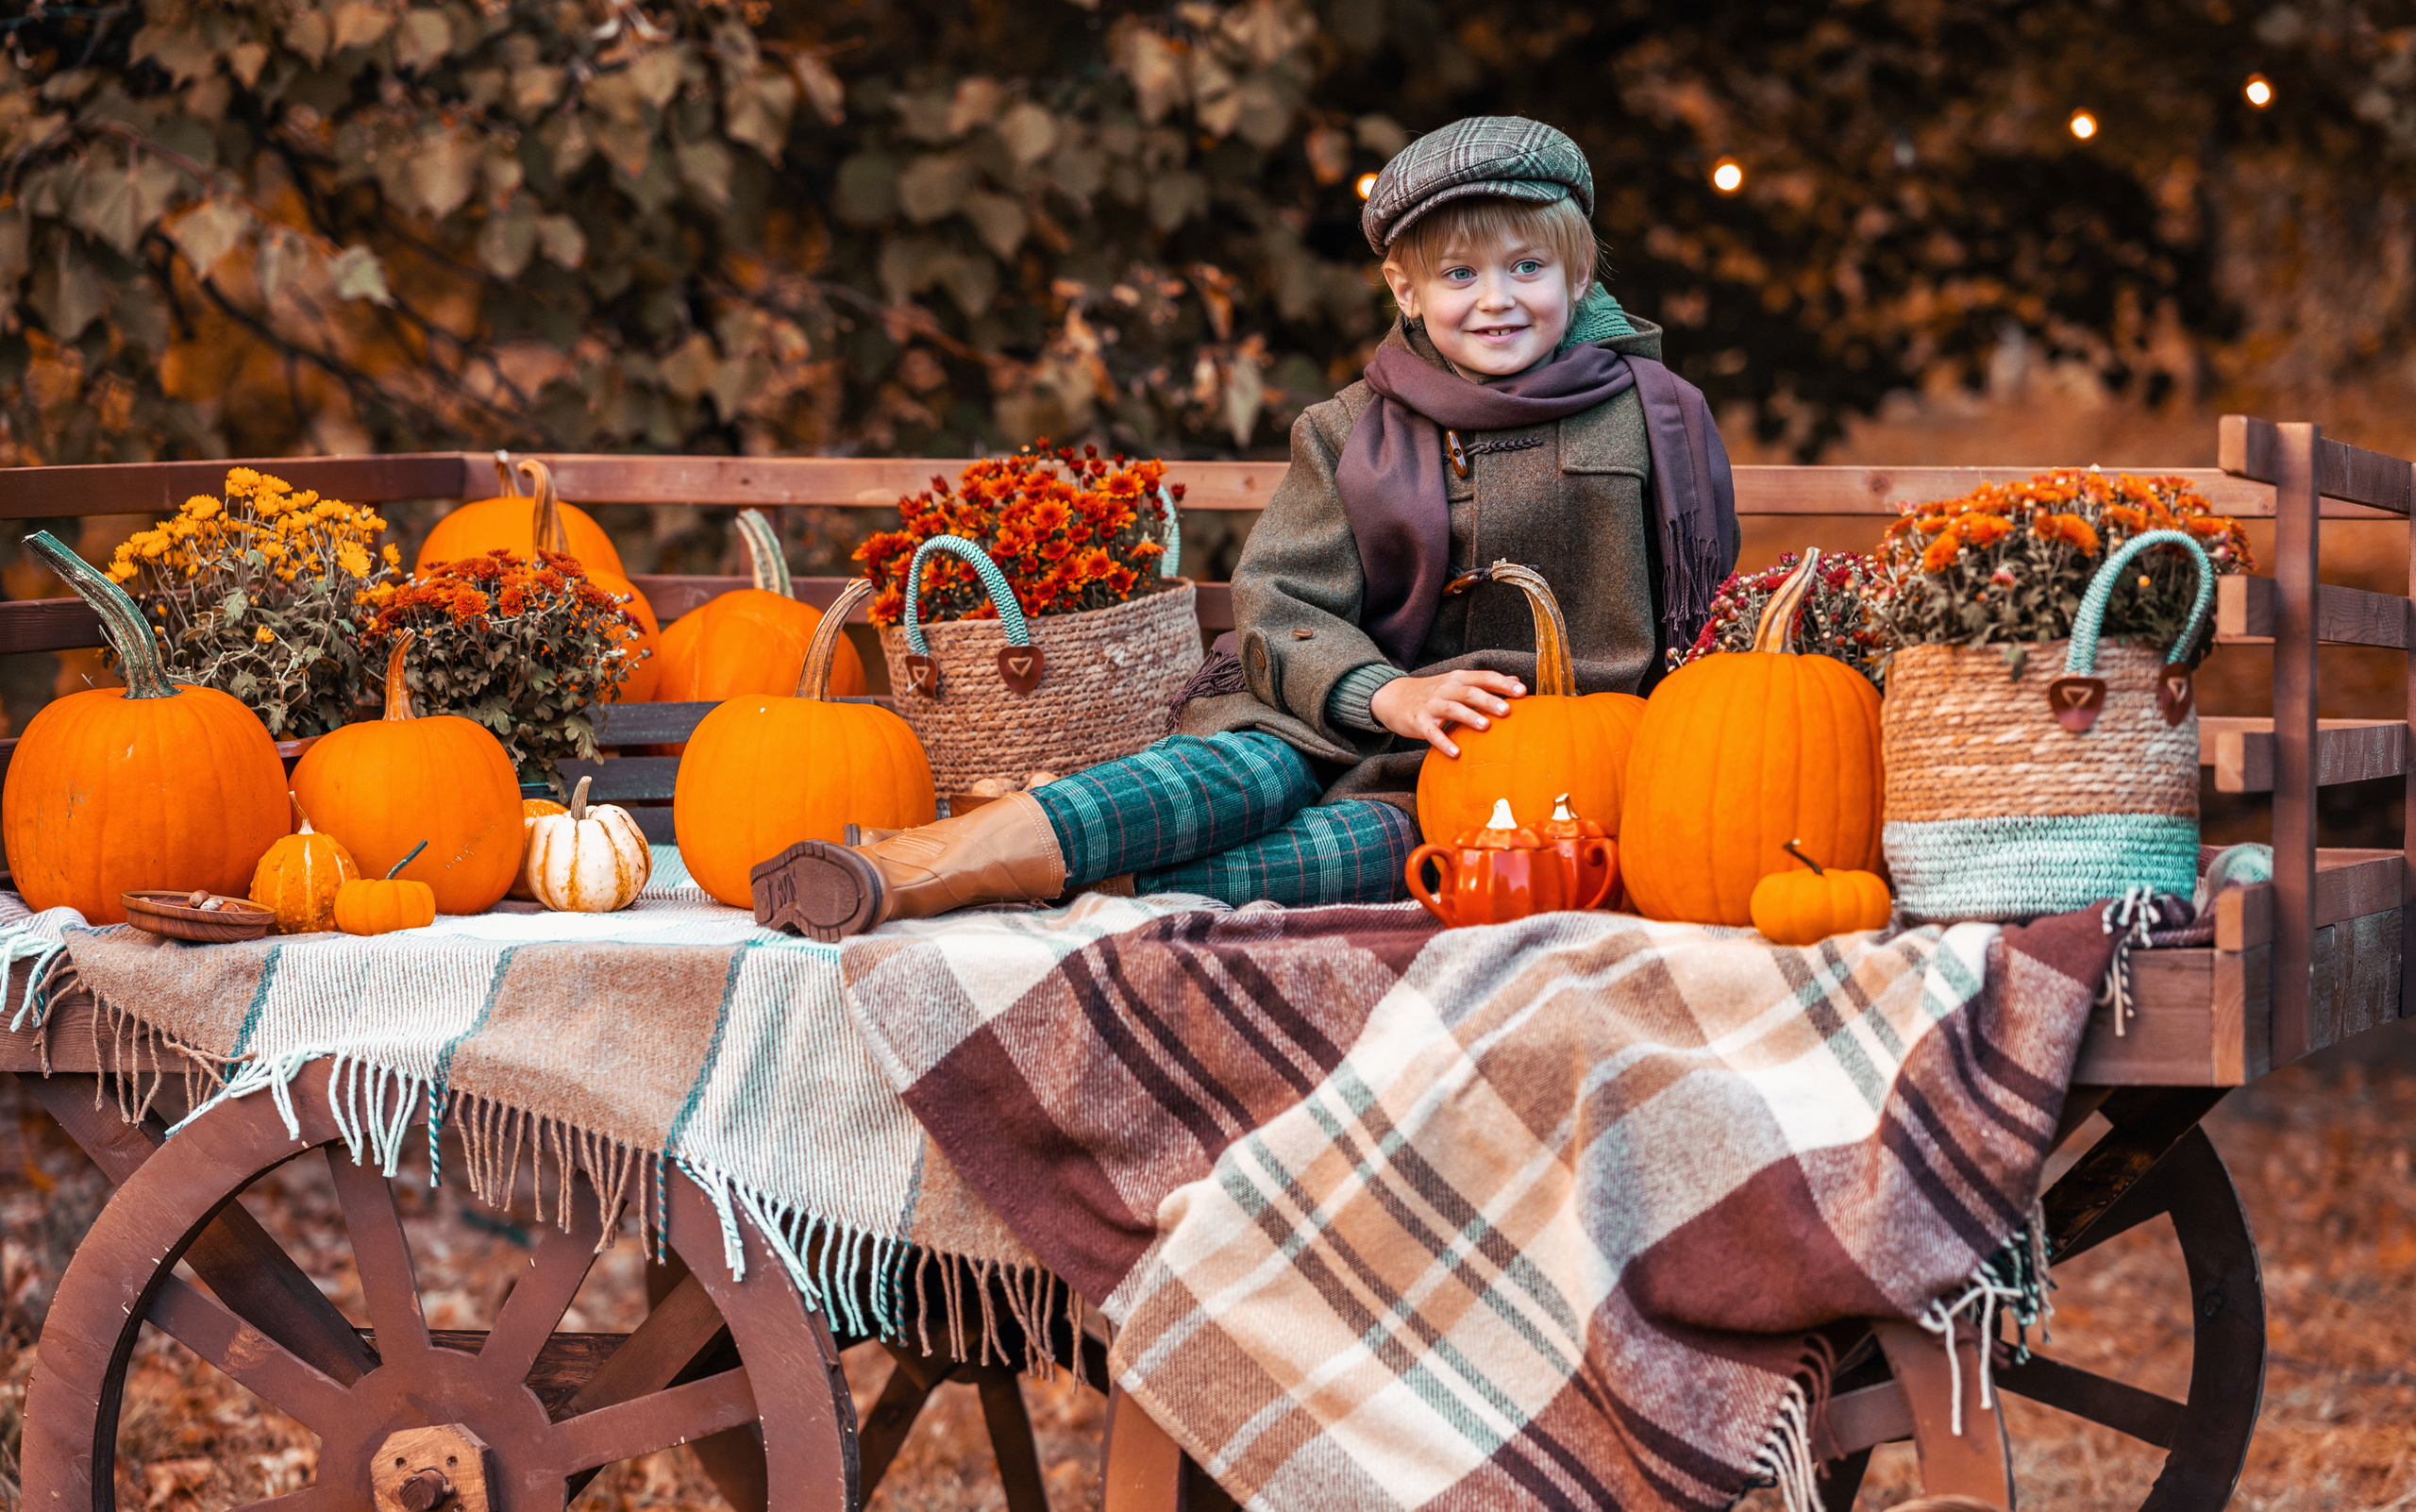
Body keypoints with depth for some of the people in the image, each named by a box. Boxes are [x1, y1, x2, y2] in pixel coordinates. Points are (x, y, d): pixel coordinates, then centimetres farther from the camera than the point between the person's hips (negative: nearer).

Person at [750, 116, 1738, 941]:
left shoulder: (1649, 417, 5)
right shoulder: (1351, 434, 10)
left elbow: (1702, 621, 7)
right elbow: (1281, 607, 0)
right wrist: (1387, 693, -22)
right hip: (1343, 717, 2)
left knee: (1379, 840, -34)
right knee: (1246, 775, -33)